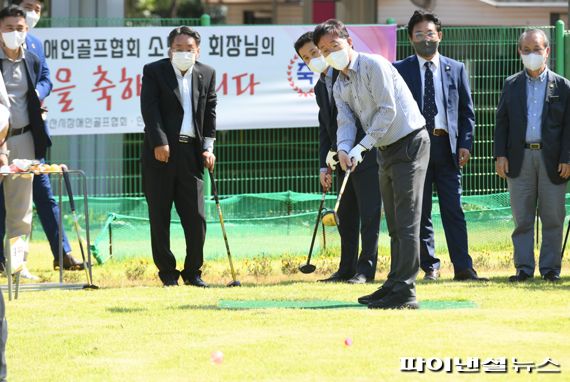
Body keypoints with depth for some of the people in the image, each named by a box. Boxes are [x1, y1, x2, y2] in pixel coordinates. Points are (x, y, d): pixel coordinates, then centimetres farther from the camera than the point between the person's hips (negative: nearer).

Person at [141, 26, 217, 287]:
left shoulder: (206, 74, 12)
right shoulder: (154, 71, 1)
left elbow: (210, 111, 11)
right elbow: (150, 109, -7)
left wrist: (208, 146, 1)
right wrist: (159, 142, -17)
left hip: (191, 151, 2)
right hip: (161, 151, -2)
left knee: (196, 217, -2)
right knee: (160, 216, 1)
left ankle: (192, 272, 9)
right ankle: (167, 272, 8)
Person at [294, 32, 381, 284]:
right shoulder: (320, 88, 17)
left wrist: (336, 149, -17)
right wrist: (324, 166, 9)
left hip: (366, 154, -8)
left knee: (369, 215, -6)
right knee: (346, 217, 8)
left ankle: (366, 269, -6)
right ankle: (347, 269, 12)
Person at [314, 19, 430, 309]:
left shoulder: (373, 65, -13)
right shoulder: (340, 87, 13)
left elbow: (387, 110, -18)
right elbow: (346, 122, 4)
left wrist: (361, 147, -20)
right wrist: (344, 149, -19)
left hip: (409, 142, -9)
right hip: (386, 151, 9)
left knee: (406, 221, -13)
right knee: (394, 223, 13)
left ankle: (404, 291, -16)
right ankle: (395, 284, 19)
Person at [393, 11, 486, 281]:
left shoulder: (456, 69, 11)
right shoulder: (400, 70, 6)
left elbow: (467, 111, 12)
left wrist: (465, 144, 1)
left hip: (447, 145, 1)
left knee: (453, 210, -2)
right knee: (420, 212, 2)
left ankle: (463, 267, -2)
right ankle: (430, 267, 8)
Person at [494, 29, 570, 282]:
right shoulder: (511, 85, 11)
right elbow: (502, 122, 10)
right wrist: (500, 155, -1)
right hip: (520, 158, 1)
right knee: (522, 218, 2)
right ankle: (524, 267, 6)